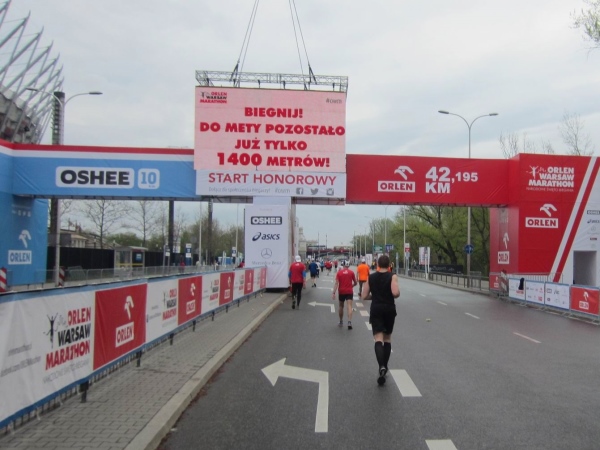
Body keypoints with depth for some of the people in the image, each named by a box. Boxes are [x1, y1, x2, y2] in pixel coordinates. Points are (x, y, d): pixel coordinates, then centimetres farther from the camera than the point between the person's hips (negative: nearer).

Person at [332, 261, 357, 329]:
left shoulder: (339, 273, -2)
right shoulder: (351, 272, -1)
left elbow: (336, 283, -10)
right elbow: (355, 283, 6)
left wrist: (333, 293, -13)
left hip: (341, 292, 1)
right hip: (349, 292, -1)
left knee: (341, 307, 17)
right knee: (349, 307, -7)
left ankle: (341, 321, 27)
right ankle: (349, 322, -24)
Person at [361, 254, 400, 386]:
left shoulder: (371, 277, 3)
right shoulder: (392, 276, -5)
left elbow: (364, 296, 3)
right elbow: (396, 293, -21)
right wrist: (393, 294, 1)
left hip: (376, 309, 0)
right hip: (389, 309, 0)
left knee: (378, 339, -8)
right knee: (387, 338, 17)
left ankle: (382, 367, -30)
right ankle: (384, 366, 22)